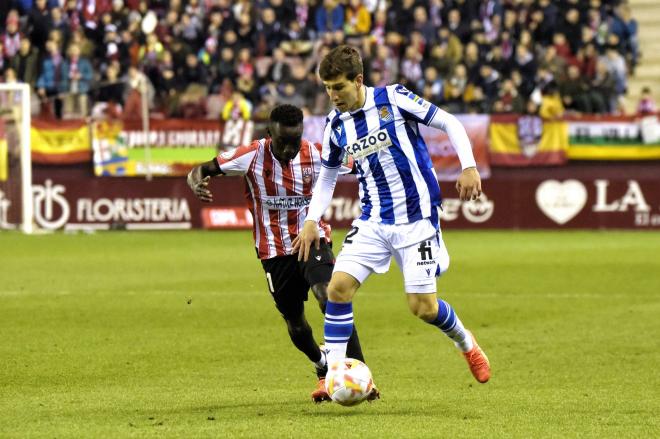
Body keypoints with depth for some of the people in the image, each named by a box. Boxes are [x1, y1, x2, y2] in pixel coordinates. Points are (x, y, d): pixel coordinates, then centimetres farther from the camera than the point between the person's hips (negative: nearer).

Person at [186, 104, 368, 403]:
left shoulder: (317, 155, -10)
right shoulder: (252, 157, -13)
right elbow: (200, 171, -8)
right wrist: (197, 184, -31)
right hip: (275, 251, 1)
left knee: (330, 298, -26)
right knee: (295, 323, 9)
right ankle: (323, 368, 40)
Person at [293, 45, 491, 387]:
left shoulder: (393, 99, -11)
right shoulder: (336, 125, 3)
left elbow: (449, 124, -5)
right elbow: (327, 176, 17)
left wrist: (469, 167, -16)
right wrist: (311, 220, 5)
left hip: (416, 217, -4)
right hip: (373, 221, 4)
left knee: (422, 306, -4)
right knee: (338, 286, -13)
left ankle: (465, 343, 27)